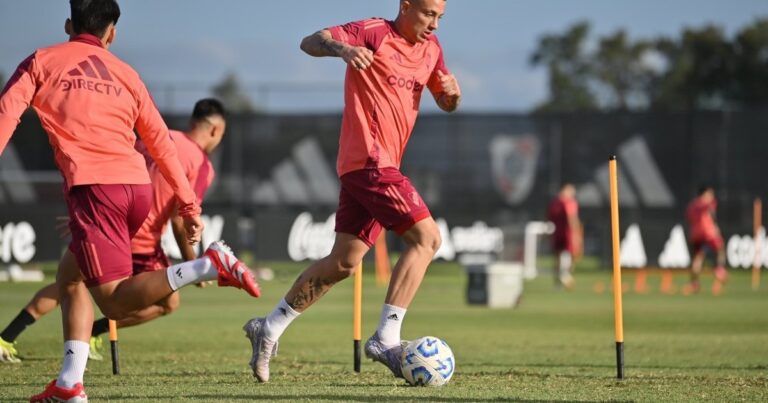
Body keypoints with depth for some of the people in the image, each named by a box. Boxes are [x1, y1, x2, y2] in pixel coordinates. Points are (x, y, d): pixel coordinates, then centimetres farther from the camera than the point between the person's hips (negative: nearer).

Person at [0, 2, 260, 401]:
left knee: (115, 302, -9)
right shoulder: (125, 73, 21)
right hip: (138, 185, 6)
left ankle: (210, 265, -27)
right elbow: (160, 142, 20)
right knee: (70, 276, 21)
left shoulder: (41, 62, 12)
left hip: (93, 186, -6)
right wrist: (189, 205, 22)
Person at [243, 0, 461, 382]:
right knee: (426, 237, -15)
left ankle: (270, 329, 18)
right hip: (370, 159, -9)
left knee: (344, 262, 10)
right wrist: (342, 48, -35)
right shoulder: (375, 33, -7)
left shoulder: (430, 48, 16)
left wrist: (452, 92, 1)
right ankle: (386, 339, -17)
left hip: (377, 164, 9)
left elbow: (446, 104, 25)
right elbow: (310, 42, -14)